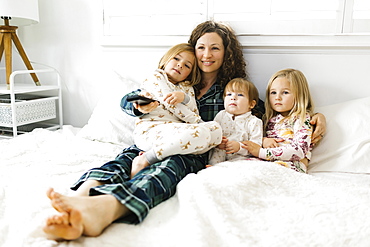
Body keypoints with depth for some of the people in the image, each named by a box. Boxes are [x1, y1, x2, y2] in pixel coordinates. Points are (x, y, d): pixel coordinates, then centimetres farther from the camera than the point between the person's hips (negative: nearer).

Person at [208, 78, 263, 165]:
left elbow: (257, 145, -8)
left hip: (241, 157, -3)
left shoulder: (254, 122, -1)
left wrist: (239, 146, -25)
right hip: (221, 154, 3)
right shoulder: (221, 116, 10)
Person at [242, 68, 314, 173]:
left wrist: (261, 152, -18)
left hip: (291, 165, -4)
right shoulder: (270, 118, 20)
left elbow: (299, 150, -14)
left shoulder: (302, 119, 1)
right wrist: (263, 140, -2)